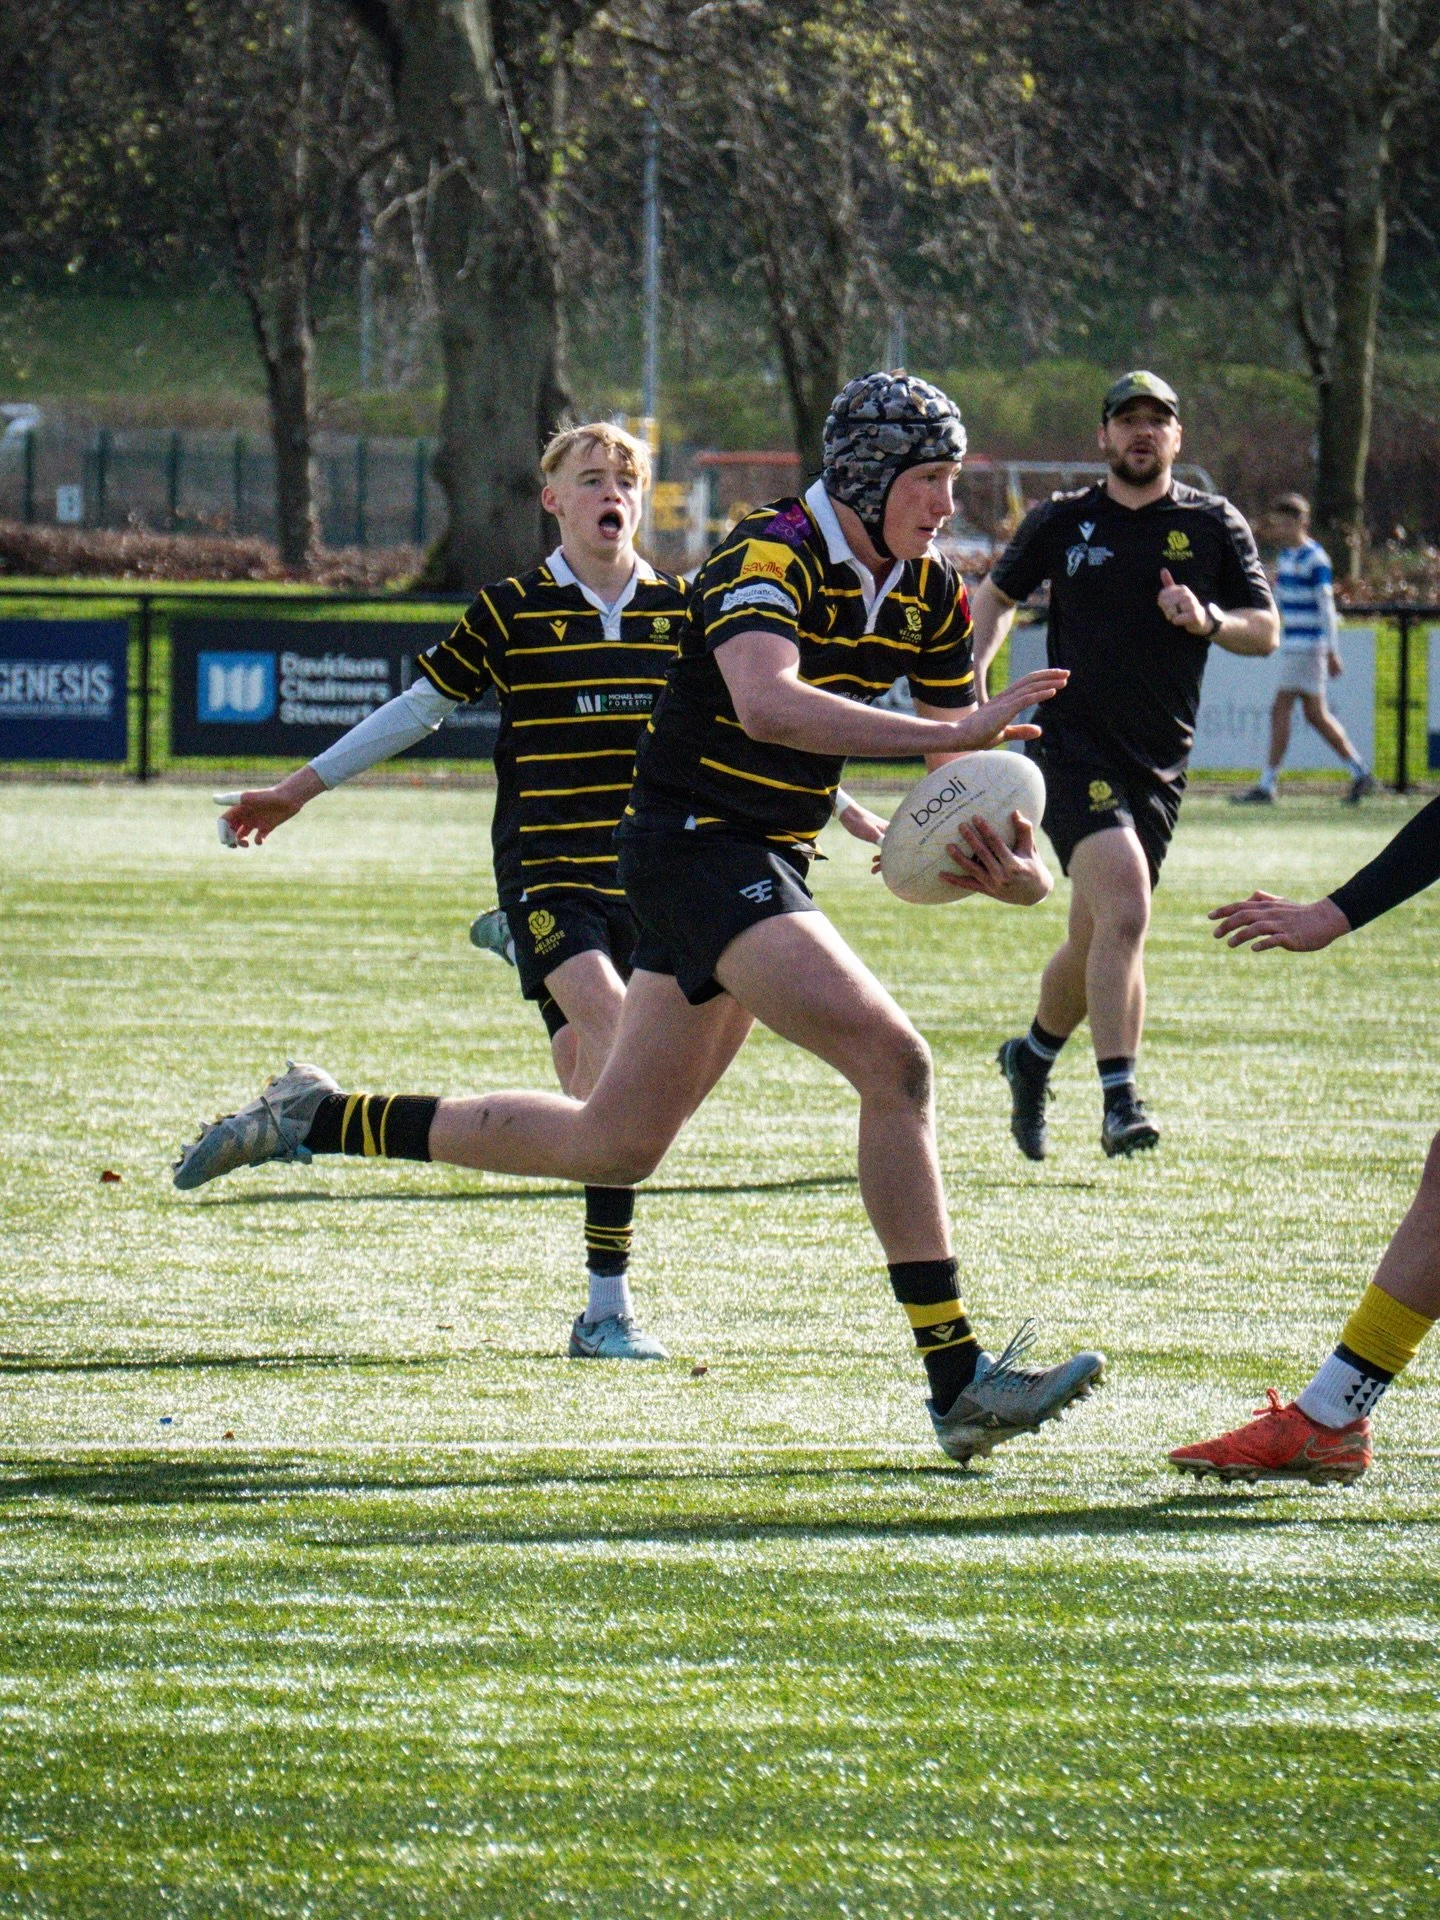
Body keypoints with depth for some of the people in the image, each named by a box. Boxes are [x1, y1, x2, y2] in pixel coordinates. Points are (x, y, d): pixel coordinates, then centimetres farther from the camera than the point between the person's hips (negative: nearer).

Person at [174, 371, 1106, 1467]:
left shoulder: (930, 594, 6)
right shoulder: (770, 556, -19)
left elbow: (970, 765, 12)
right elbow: (766, 701, -39)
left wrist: (1013, 864, -10)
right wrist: (950, 730, -41)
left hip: (767, 866, 9)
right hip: (697, 843, -9)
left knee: (613, 1147, 13)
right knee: (893, 1061, -23)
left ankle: (322, 1120, 27)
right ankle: (958, 1383, -21)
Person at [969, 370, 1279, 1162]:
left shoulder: (1214, 525, 6)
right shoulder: (1061, 521, 5)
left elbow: (1265, 630, 9)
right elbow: (997, 596, 19)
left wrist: (1207, 620, -12)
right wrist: (970, 678, 2)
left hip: (1158, 761, 3)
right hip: (1074, 746, -3)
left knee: (1100, 936, 9)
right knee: (1124, 905, -23)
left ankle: (1033, 1057, 37)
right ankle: (1119, 1099, -25)